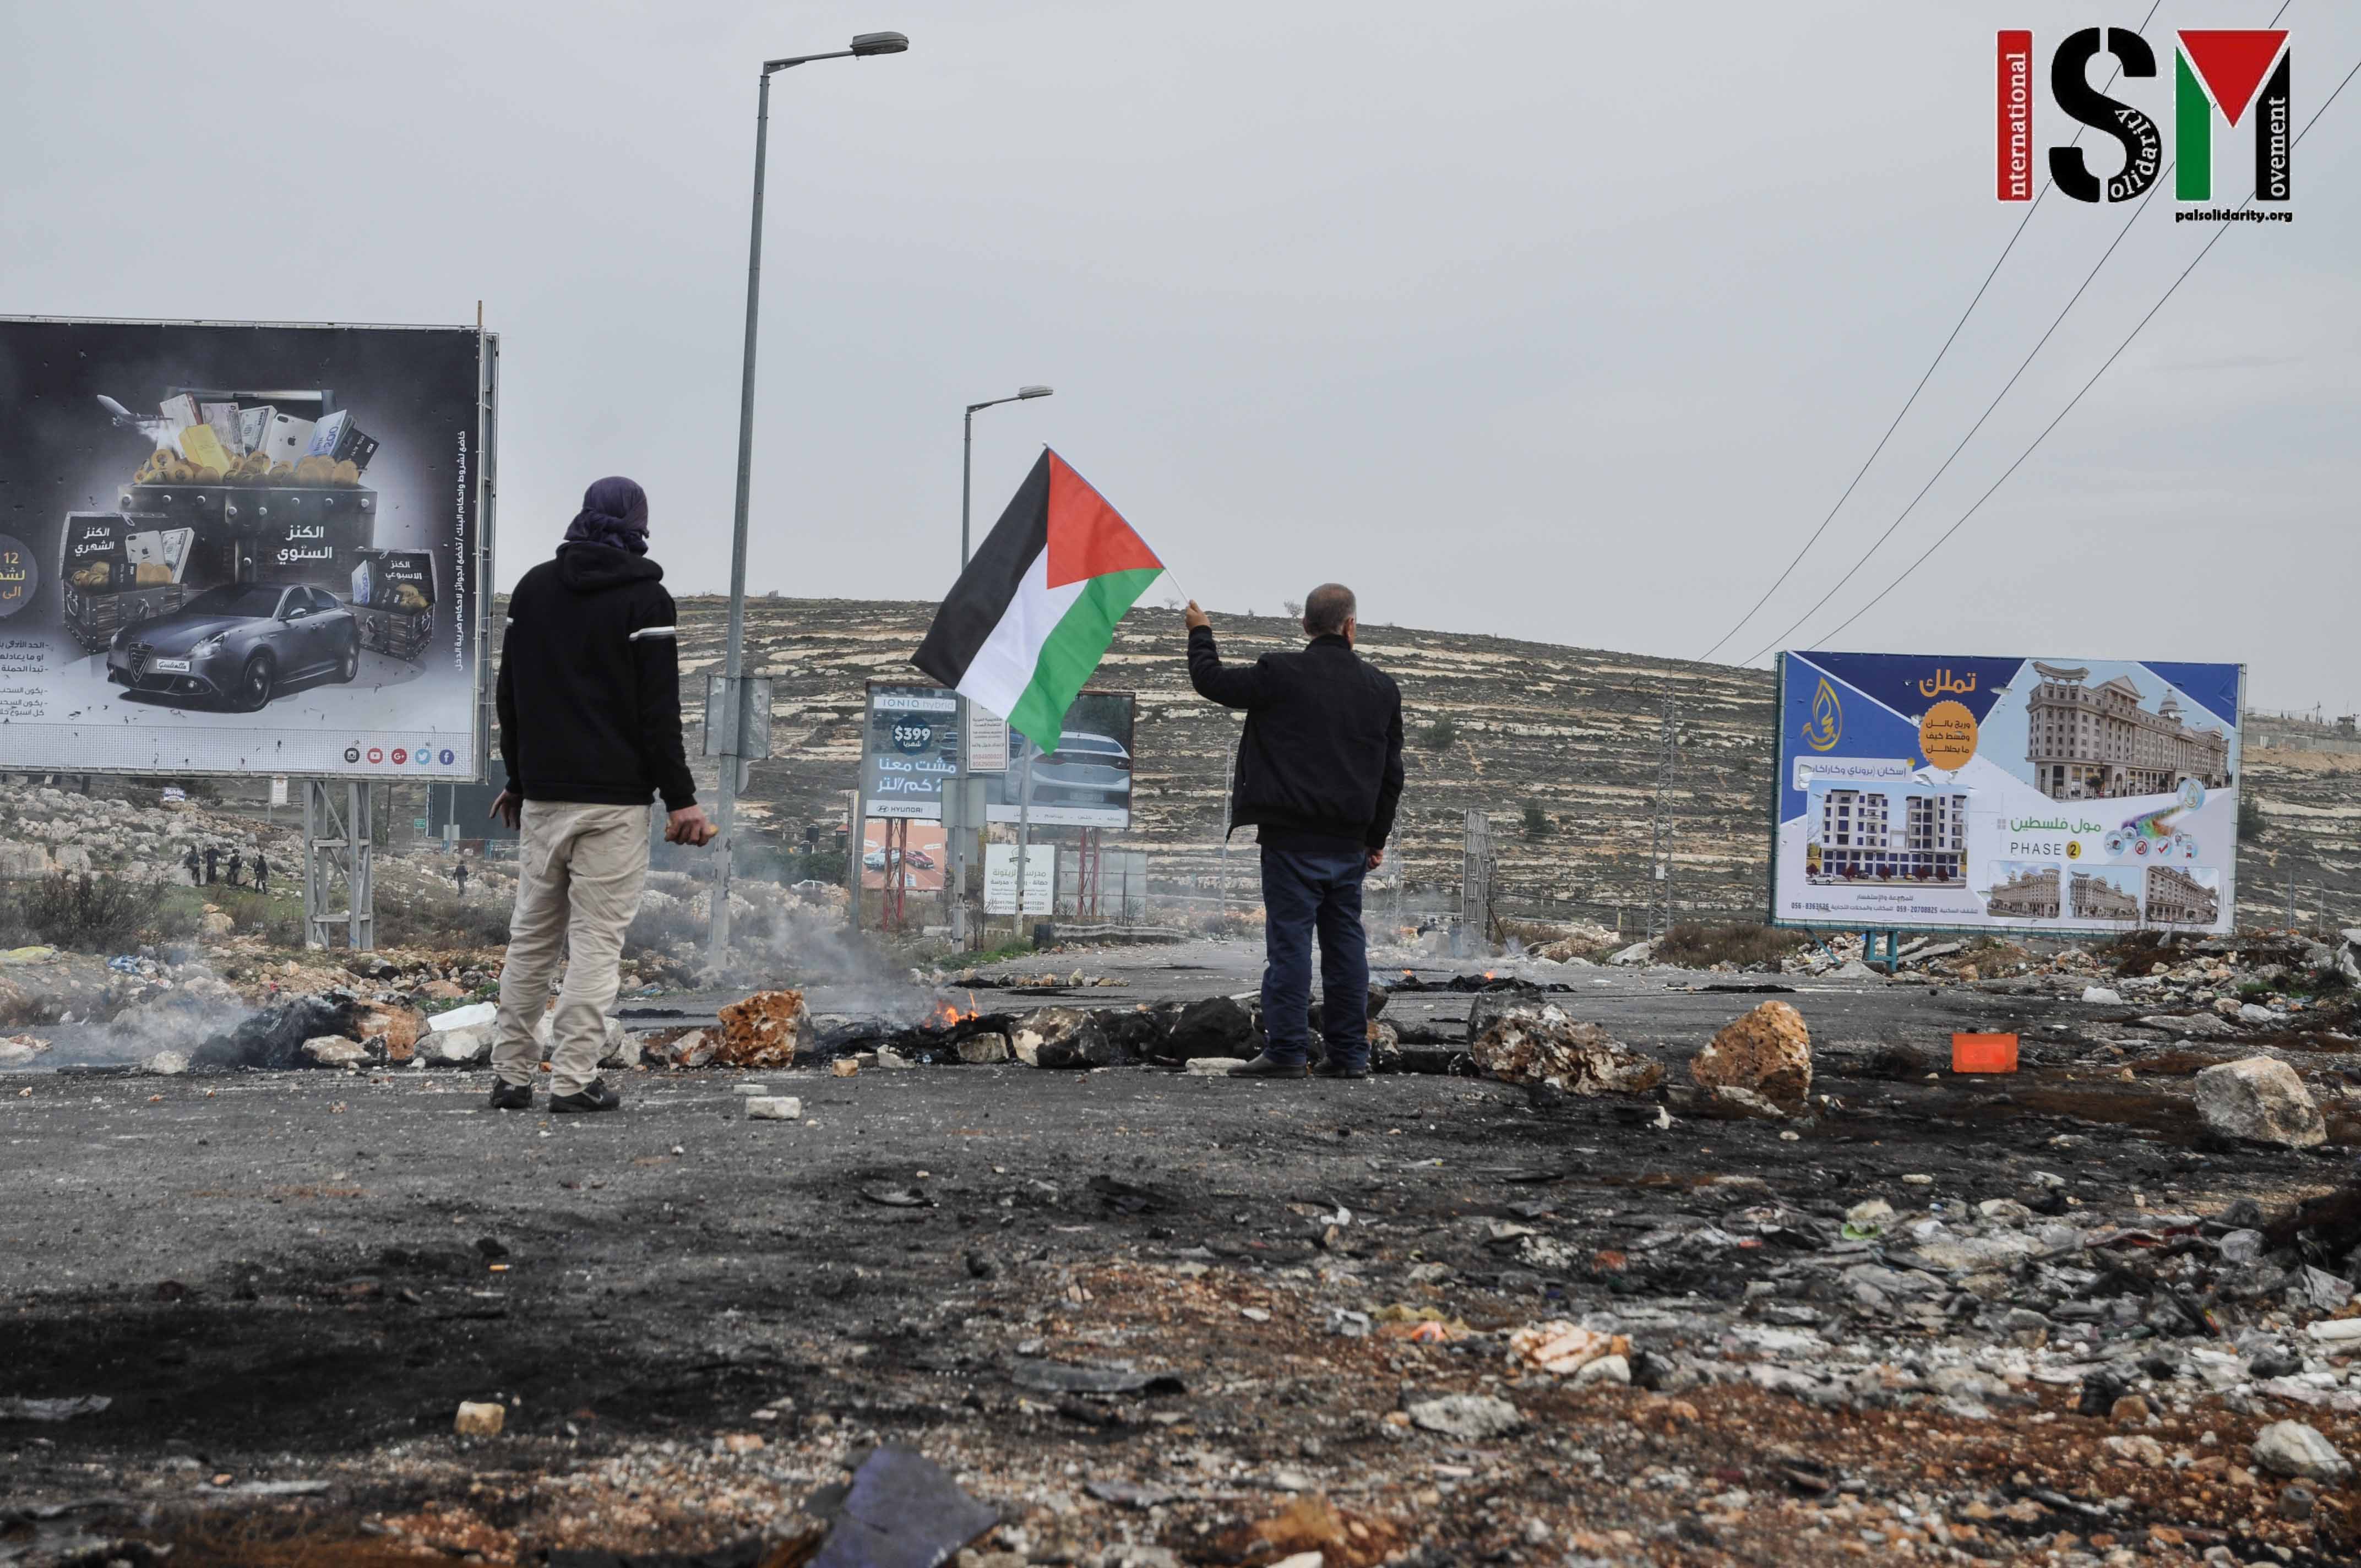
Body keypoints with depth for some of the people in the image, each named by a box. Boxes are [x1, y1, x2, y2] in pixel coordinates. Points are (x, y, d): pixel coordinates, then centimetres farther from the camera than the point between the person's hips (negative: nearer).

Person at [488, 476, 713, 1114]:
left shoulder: (532, 588, 10)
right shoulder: (645, 599, -6)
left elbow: (510, 697, 15)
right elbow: (658, 709, -11)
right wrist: (680, 797, -6)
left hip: (543, 796, 5)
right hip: (615, 799, -5)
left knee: (531, 936, 11)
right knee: (597, 940, -2)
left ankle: (512, 1075, 13)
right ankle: (574, 1079, -4)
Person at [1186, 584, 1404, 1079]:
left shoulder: (1280, 675, -8)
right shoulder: (1382, 688, 7)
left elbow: (1211, 680, 4)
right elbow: (1391, 773, 12)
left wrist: (1200, 632, 23)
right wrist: (1377, 839, 21)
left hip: (1293, 837, -4)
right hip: (1349, 842, 4)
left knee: (1289, 939, -3)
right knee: (1345, 942, 9)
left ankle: (1286, 1051, -5)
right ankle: (1349, 1053, 12)